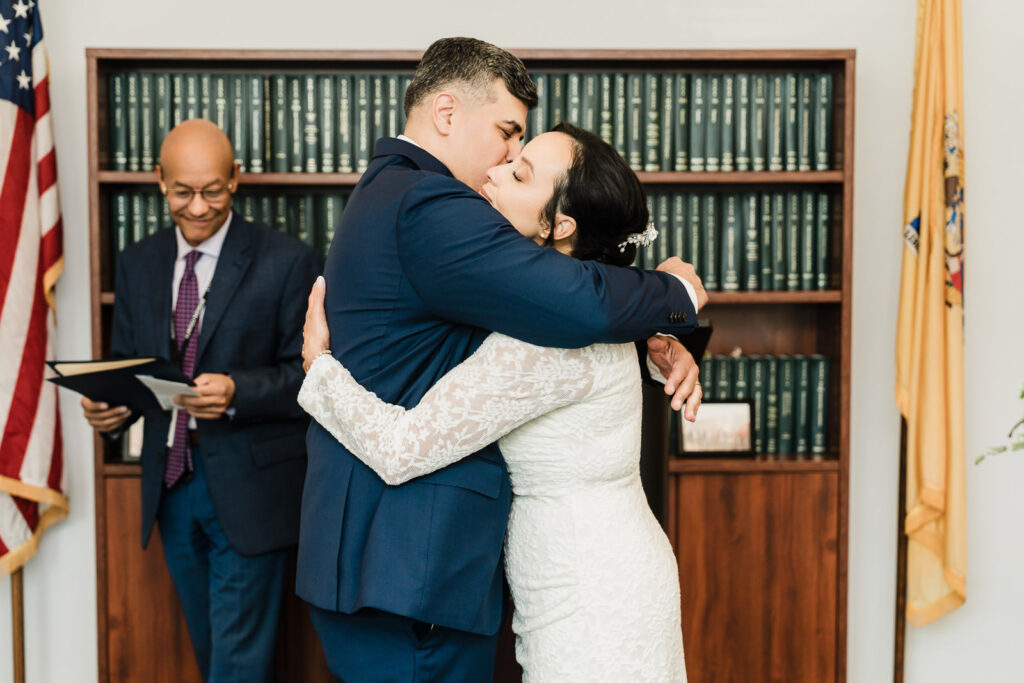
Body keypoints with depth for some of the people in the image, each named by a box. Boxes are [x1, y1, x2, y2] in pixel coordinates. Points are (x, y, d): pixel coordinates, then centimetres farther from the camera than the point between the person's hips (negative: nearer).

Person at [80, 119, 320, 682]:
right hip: (171, 485, 5)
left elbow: (309, 376, -10)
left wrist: (237, 392, -27)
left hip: (249, 488, -5)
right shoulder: (136, 264, 9)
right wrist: (110, 407, -9)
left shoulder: (286, 261, -8)